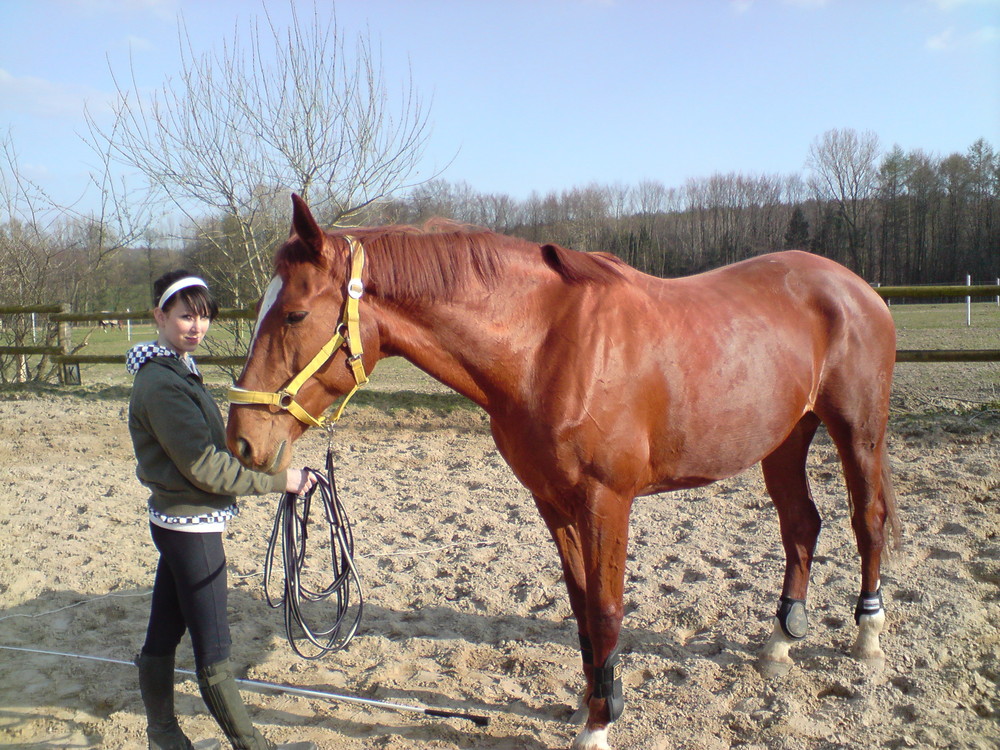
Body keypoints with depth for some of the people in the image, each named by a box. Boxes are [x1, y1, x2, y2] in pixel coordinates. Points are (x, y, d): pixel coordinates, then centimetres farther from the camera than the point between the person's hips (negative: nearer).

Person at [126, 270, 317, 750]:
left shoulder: (174, 370, 10)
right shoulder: (162, 384, -21)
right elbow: (206, 468, -23)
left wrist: (267, 469, 6)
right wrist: (278, 481, -17)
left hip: (176, 521, 10)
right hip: (191, 526, -10)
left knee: (163, 635, 19)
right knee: (213, 650, 3)